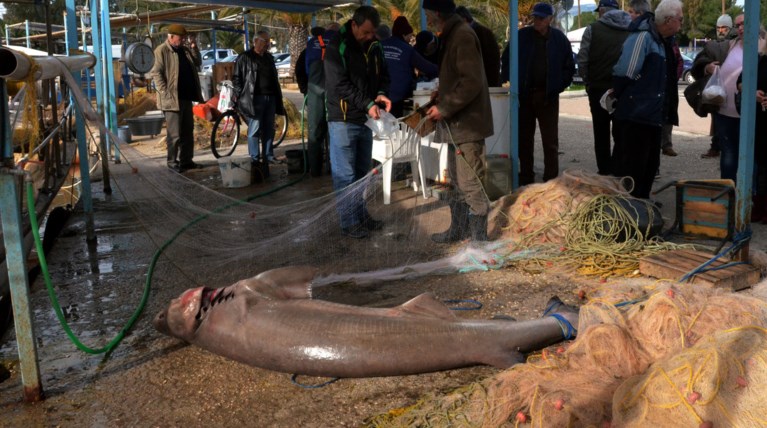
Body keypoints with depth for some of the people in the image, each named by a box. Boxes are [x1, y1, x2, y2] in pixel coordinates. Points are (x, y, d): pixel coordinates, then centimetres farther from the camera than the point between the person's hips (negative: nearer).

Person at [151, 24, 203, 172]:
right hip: (172, 99, -8)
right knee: (174, 133, -5)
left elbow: (198, 63, 19)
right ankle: (172, 162, 4)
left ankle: (186, 160, 20)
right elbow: (156, 73, -13)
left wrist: (194, 48, 4)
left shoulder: (184, 50, 14)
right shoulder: (161, 51, -9)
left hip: (186, 97, 8)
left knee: (188, 132, 12)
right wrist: (166, 93, -19)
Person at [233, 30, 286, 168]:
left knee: (269, 129, 9)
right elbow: (236, 78, -2)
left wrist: (278, 97, 19)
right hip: (254, 99, -6)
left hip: (270, 97, 7)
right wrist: (241, 95, -8)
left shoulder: (269, 58, 19)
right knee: (254, 130, -7)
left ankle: (268, 155, 18)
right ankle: (255, 159, -3)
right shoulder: (245, 57, -1)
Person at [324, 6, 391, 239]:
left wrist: (381, 94, -7)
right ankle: (349, 222, 4)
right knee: (345, 175, -2)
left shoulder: (373, 47, 7)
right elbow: (340, 85, -18)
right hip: (343, 120, -6)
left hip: (365, 119, 6)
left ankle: (361, 215, 23)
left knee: (362, 172, 12)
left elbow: (383, 75, 15)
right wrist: (367, 104, -22)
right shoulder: (337, 47, -12)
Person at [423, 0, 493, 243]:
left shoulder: (463, 35, -16)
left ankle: (479, 240, 3)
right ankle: (457, 230, 31)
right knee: (457, 182, 19)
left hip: (467, 124, -10)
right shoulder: (452, 36, 16)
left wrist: (444, 108, -17)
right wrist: (441, 94, 10)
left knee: (470, 185, -6)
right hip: (457, 123, 10)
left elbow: (471, 83, -24)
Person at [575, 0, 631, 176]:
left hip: (599, 88, -2)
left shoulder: (593, 29, -5)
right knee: (621, 134, 11)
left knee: (602, 134, 7)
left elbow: (582, 60, -8)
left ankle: (605, 171, 9)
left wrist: (588, 82, 6)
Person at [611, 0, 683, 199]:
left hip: (652, 115, 10)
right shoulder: (642, 37, -16)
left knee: (650, 163, 17)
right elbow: (624, 74, -22)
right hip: (637, 114, -10)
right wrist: (620, 97, -7)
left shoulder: (661, 42, 14)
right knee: (631, 167, -3)